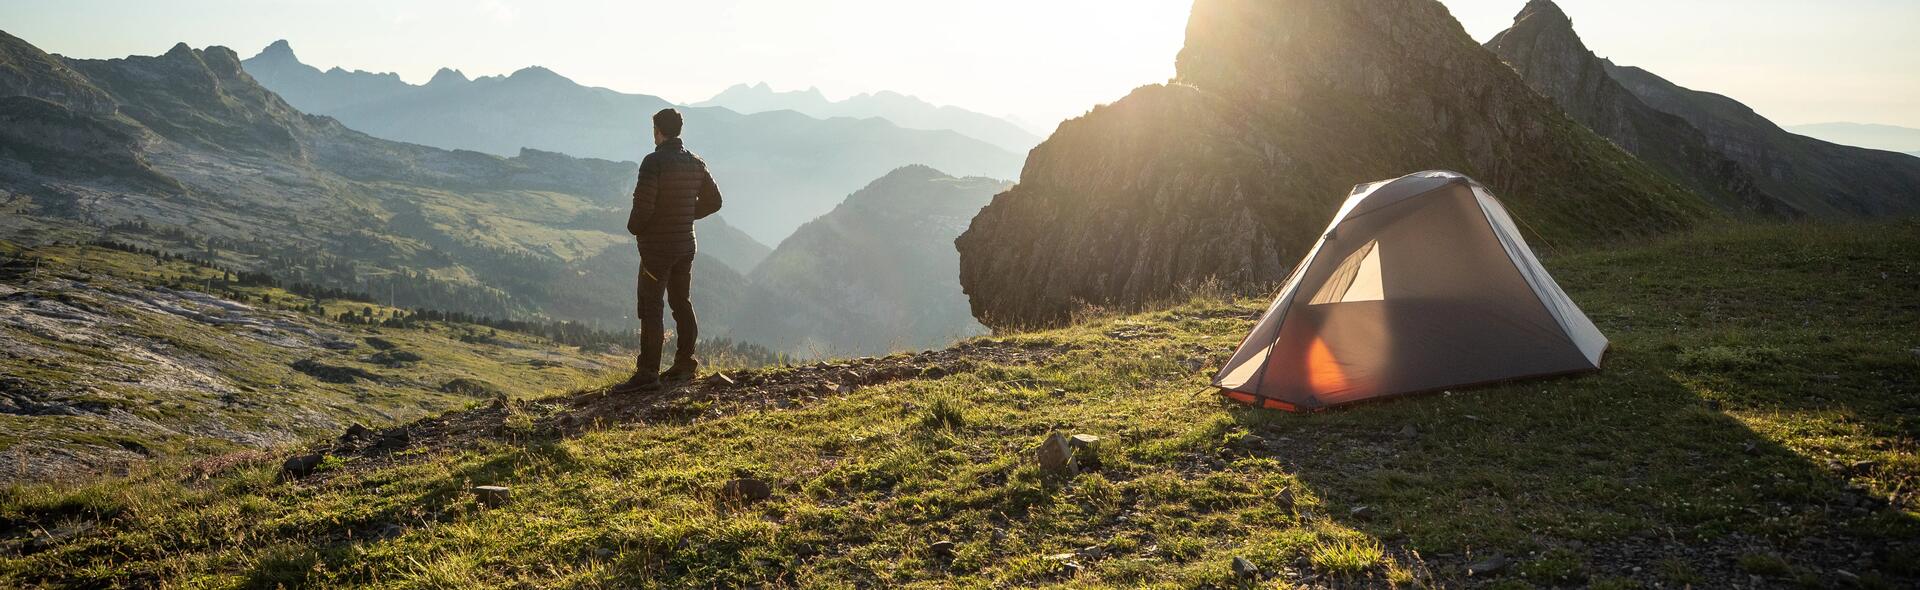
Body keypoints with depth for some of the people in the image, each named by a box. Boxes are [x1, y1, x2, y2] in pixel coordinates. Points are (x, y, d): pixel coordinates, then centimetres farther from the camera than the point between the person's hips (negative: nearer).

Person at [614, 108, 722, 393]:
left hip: (656, 247, -7)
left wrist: (634, 227, -2)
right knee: (681, 303, 15)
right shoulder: (695, 163, 7)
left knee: (650, 308, -6)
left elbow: (643, 204, -22)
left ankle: (647, 374, -7)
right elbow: (713, 201, 14)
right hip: (686, 244, 7)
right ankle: (685, 365, 22)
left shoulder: (654, 162, -16)